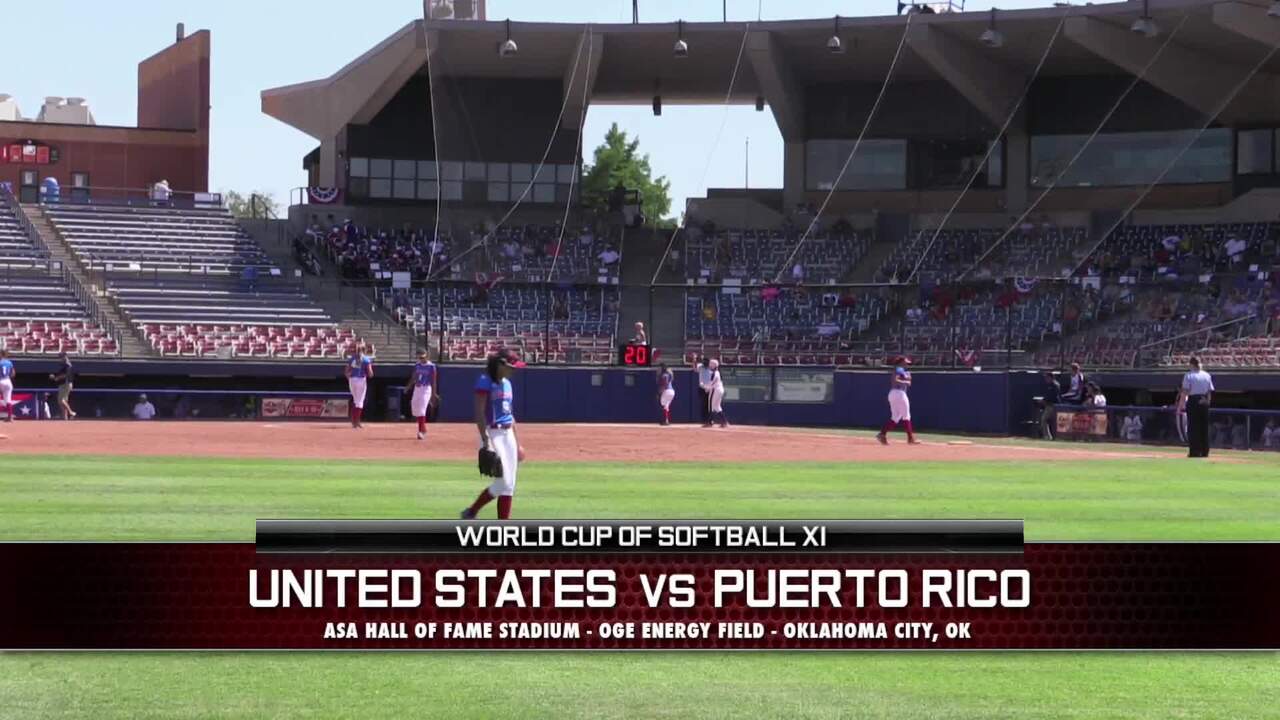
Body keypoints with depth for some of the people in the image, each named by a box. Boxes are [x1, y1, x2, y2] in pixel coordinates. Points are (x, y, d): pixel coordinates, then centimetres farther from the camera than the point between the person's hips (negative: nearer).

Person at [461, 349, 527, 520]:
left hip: (508, 434, 8)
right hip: (492, 433, -8)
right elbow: (479, 413, -17)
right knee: (503, 483, -11)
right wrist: (485, 442, -23)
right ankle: (471, 512, 5)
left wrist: (516, 442, 20)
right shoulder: (485, 381, -12)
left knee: (509, 484, 5)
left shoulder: (506, 383, 13)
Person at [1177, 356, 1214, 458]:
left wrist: (1180, 405, -9)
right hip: (1204, 403, 5)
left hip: (1192, 402, -5)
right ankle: (1204, 451, 11)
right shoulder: (1207, 375, 8)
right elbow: (1210, 392, 9)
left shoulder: (1189, 375, -7)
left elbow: (1184, 392, -12)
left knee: (1193, 428, -1)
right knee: (1204, 428, 9)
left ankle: (1194, 451, -5)